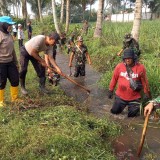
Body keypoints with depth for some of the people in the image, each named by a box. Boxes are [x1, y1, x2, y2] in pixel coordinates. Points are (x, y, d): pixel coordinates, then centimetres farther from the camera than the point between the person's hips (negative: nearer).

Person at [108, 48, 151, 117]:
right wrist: (110, 90, 6)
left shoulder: (140, 67, -13)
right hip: (120, 96, 2)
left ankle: (134, 106, 41)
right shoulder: (119, 66, -10)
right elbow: (114, 79, 0)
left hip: (134, 98, -1)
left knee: (132, 115, 8)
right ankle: (123, 105, 43)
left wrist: (147, 93, 0)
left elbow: (144, 81, -4)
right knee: (115, 111, 12)